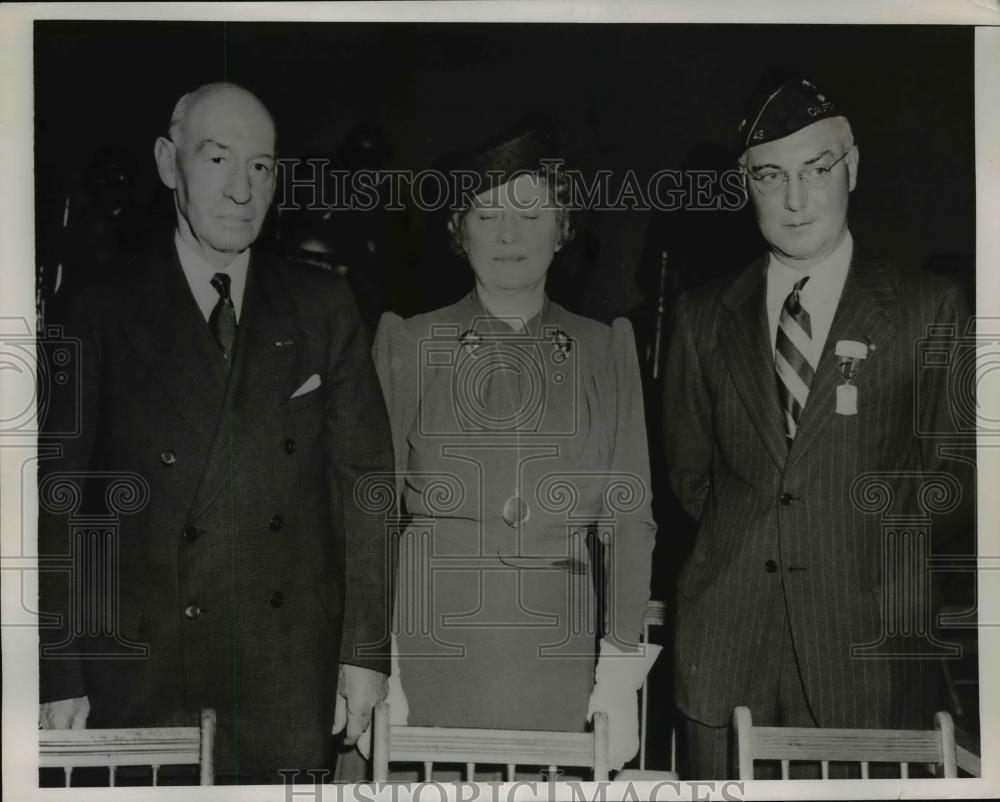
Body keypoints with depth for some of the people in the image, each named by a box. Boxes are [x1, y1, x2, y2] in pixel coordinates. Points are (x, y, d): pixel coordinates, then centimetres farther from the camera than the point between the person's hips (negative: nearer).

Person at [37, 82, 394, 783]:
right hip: (141, 677, -1)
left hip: (292, 678, 2)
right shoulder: (104, 316, 1)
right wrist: (60, 676, -6)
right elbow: (59, 498, 0)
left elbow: (365, 480, 4)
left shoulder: (323, 309, 6)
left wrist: (365, 648, -1)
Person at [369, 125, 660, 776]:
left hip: (560, 662, 1)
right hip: (433, 652, -1)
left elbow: (627, 517, 6)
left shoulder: (605, 349, 7)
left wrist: (622, 671, 0)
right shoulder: (408, 344, 5)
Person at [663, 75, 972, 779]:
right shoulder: (705, 317, 9)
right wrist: (740, 547, 7)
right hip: (723, 640, 2)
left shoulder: (929, 309, 1)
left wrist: (903, 580, -3)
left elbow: (949, 469, 2)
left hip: (865, 643, -2)